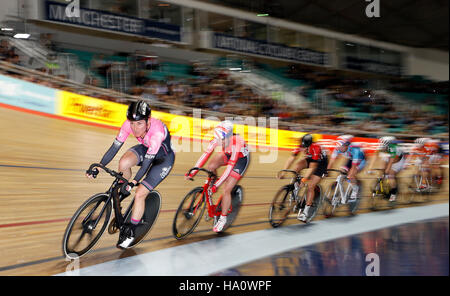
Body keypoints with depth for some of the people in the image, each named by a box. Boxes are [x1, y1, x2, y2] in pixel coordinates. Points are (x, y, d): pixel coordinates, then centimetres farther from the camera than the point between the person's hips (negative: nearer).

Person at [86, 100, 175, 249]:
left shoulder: (157, 131, -39)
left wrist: (133, 182, -42)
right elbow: (114, 147, -19)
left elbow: (147, 161, -36)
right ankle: (123, 192, 3)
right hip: (146, 148, 5)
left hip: (164, 157, -5)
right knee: (123, 163, -27)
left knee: (140, 194, -13)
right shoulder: (129, 124, -24)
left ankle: (130, 232, 5)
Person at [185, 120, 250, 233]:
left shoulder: (236, 144, -40)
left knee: (226, 189, -12)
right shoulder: (217, 139, -26)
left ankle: (223, 218, 3)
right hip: (228, 155, 6)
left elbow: (230, 166, -40)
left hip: (241, 159, -6)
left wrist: (217, 184, -42)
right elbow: (206, 154, -25)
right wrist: (193, 172, -31)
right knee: (211, 166, -21)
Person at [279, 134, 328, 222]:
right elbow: (291, 158, -26)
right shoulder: (300, 146, -23)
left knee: (311, 187, -15)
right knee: (297, 166, -25)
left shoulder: (315, 148, -37)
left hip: (321, 162, -6)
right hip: (310, 159, 6)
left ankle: (306, 212, -10)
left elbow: (312, 168, -37)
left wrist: (304, 179, -46)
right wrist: (283, 172, -36)